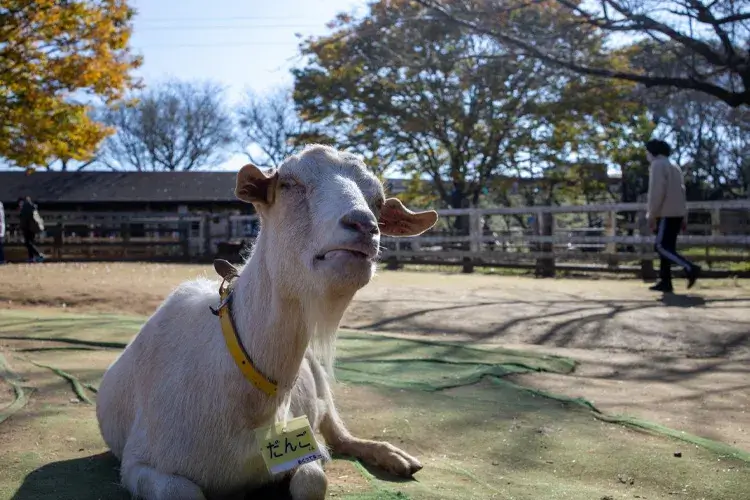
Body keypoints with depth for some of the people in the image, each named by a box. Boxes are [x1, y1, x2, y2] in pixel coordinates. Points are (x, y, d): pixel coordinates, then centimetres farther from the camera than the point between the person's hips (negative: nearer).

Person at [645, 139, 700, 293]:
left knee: (661, 246, -10)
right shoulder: (674, 166, 22)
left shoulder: (658, 165, -6)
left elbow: (657, 192, -17)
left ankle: (690, 268, -19)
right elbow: (681, 191, 20)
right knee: (666, 247, 8)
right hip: (676, 213, 9)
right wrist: (683, 217, 19)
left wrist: (651, 215, -15)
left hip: (666, 213, -9)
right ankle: (665, 282, 5)